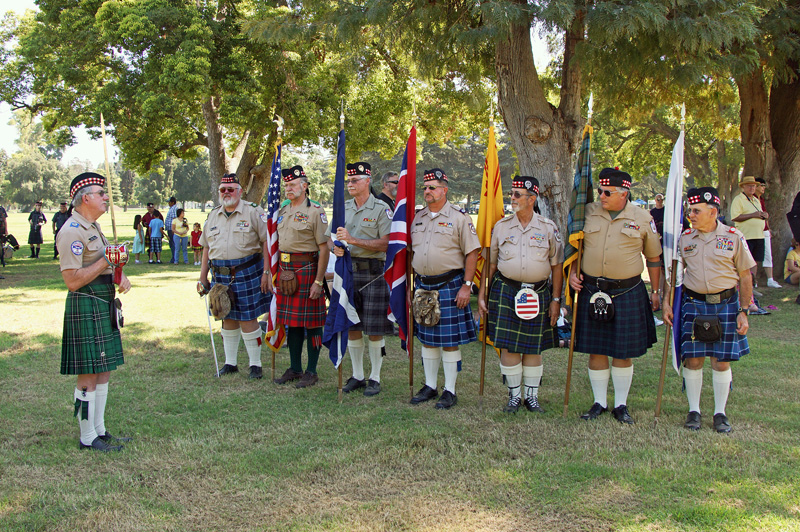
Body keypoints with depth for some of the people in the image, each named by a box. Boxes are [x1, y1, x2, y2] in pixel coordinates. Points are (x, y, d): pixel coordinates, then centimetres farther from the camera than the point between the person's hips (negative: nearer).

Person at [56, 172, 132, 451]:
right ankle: (87, 438, 7)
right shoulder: (72, 231, -16)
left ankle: (100, 431, 24)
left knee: (103, 372, 14)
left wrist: (120, 275, 6)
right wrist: (106, 261, -18)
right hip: (85, 307, -10)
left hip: (103, 306, 10)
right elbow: (72, 281, -20)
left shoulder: (94, 226, 16)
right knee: (88, 376, -3)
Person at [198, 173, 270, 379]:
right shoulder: (213, 216, 13)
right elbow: (206, 249, 18)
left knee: (248, 320, -3)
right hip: (221, 276, 5)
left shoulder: (253, 212, -5)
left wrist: (266, 272, -14)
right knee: (228, 319, 12)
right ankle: (230, 363, 23)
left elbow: (267, 242, -8)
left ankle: (255, 364, 9)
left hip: (247, 274, -5)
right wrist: (203, 278, 15)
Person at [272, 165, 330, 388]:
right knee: (291, 321, 13)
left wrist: (318, 281, -17)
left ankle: (311, 372, 10)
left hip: (307, 269, -7)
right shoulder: (282, 211, 13)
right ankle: (295, 368, 23)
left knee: (311, 323, 0)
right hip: (285, 270, 7)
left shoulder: (315, 211, -8)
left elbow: (324, 249, -12)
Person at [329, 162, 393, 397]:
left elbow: (385, 244, -13)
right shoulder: (343, 208, 12)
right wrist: (335, 247, -8)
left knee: (375, 329, 0)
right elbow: (330, 238, 16)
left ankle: (375, 378, 12)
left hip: (372, 272, -5)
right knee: (351, 327, 10)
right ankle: (357, 376, 22)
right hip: (347, 270, 5)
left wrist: (353, 240, -21)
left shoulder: (381, 209, -5)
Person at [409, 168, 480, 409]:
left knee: (450, 340, -1)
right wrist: (413, 285, 13)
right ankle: (430, 386, 23)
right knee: (426, 338, 11)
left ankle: (450, 391, 8)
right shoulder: (418, 217, 11)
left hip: (449, 285, -6)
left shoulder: (459, 217, -6)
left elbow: (472, 253, -9)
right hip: (423, 285, 6)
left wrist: (466, 286, -14)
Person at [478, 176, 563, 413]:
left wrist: (555, 300, 0)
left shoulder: (548, 228, 2)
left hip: (538, 294, 0)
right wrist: (482, 294, 6)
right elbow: (491, 263, 10)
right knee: (509, 347, -1)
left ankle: (532, 396, 20)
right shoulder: (501, 226, 5)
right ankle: (514, 395, 14)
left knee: (533, 347, 7)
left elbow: (557, 266, 4)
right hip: (506, 291, 0)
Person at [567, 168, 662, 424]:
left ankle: (621, 405, 18)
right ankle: (599, 402, 20)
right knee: (595, 350, 6)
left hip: (628, 292, -1)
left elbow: (653, 258, 9)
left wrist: (655, 292, 9)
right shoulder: (588, 213, 3)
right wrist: (572, 273, 0)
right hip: (592, 291, 2)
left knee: (624, 352, 5)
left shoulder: (642, 219, 0)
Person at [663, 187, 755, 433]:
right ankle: (694, 410, 15)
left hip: (726, 305, -1)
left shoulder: (734, 237, -3)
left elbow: (745, 277, 2)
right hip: (693, 304, 1)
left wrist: (743, 311, -2)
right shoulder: (684, 238, 3)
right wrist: (667, 304, 2)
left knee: (721, 361, 3)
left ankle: (720, 413, 16)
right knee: (693, 359, 1)